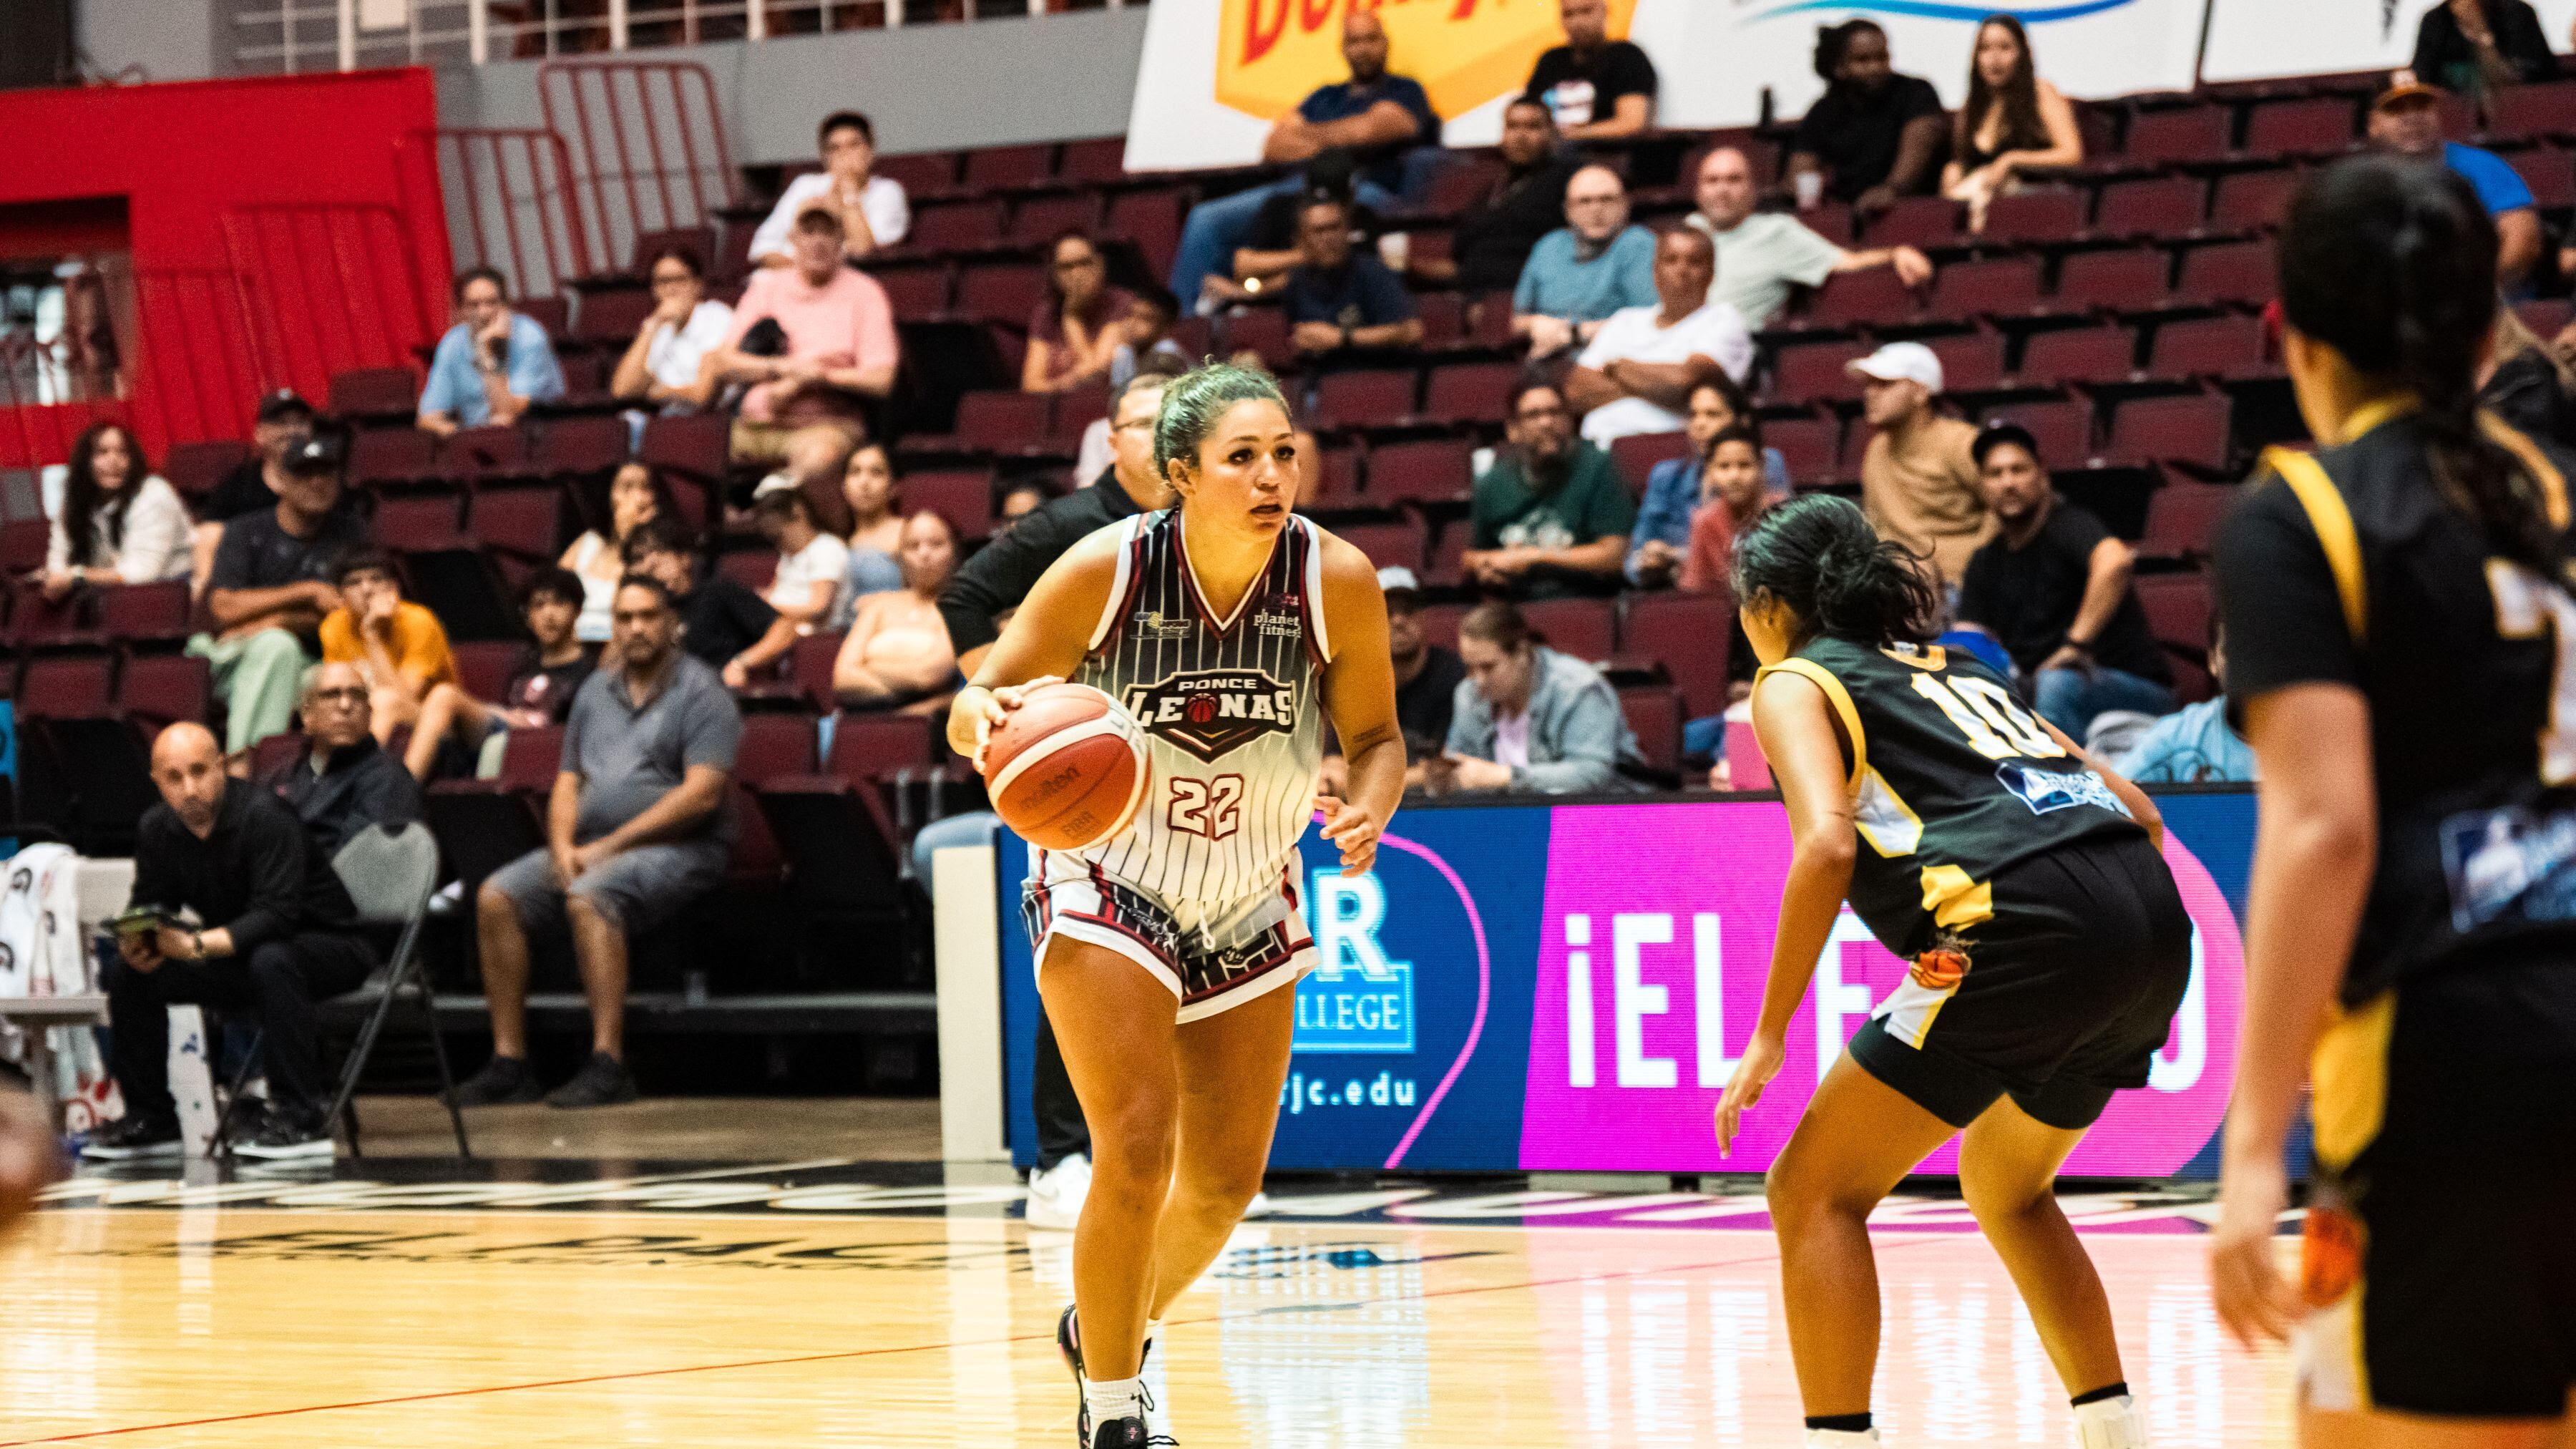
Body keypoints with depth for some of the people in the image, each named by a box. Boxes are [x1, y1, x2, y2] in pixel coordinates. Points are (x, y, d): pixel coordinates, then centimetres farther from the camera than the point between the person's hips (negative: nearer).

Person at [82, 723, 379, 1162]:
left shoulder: (264, 815, -26)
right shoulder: (156, 828, -4)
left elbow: (277, 912, -34)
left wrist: (199, 945, -45)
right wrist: (134, 941, -24)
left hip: (329, 943, -7)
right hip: (240, 957, 7)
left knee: (272, 961, -39)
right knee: (127, 973, -6)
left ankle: (301, 1120, -32)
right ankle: (149, 1118, 5)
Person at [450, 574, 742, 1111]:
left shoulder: (700, 693, -3)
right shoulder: (596, 691, 18)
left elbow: (702, 795, -14)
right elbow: (568, 783, 19)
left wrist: (611, 846, -16)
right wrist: (563, 846, -4)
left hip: (677, 848, -7)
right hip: (592, 848, 7)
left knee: (588, 899, -35)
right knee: (496, 898, -13)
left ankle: (608, 1064, -35)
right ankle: (509, 1062, -14)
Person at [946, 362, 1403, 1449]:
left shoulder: (1338, 582, -17)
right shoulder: (1104, 571, -22)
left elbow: (1375, 736, -4)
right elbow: (973, 710, -12)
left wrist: (1369, 808, -26)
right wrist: (985, 717, -36)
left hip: (1250, 906, 4)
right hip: (1107, 888, -4)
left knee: (1225, 1186, 12)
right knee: (1135, 1153, -19)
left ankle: (1109, 1331, 42)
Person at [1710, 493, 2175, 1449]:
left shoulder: (1795, 682, 11)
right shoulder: (1952, 669, 31)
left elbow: (1828, 844, -8)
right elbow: (2137, 811, 26)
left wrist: (1769, 1035, -5)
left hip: (2029, 926, -7)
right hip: (2153, 924, 7)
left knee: (1813, 1193, 3)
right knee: (2005, 1188, 30)